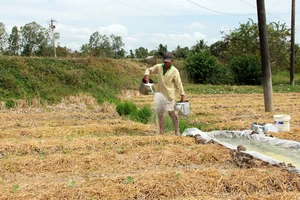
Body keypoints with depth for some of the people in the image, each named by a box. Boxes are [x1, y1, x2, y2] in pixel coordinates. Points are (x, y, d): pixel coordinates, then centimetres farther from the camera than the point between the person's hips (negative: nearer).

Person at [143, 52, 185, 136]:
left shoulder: (174, 71, -9)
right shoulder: (158, 67, 1)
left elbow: (179, 84, -5)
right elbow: (149, 70, 12)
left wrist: (182, 95, -7)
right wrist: (147, 75, -10)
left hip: (169, 95, -4)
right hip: (160, 94, 4)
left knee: (172, 113, 1)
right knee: (159, 113, 6)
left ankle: (177, 132, 14)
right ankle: (161, 132, 16)